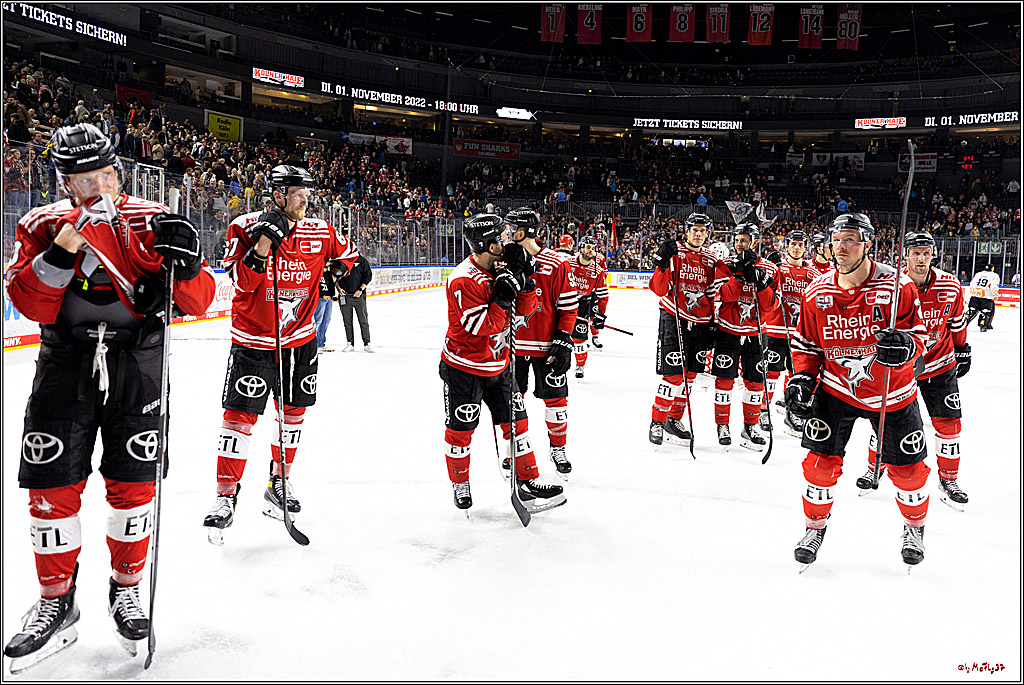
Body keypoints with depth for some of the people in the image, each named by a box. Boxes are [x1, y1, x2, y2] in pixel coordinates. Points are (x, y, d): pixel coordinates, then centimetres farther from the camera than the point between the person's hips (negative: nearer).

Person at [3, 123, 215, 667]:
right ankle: (56, 605, 22)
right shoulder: (44, 226, 4)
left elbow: (198, 302, -4)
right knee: (52, 489, 3)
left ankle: (126, 589, 26)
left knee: (133, 486, 5)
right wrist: (63, 248, -21)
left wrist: (184, 261, -23)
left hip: (137, 366, -1)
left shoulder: (149, 222, 0)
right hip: (65, 369, 1)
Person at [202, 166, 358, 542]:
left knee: (294, 412, 12)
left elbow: (349, 255, 17)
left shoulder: (320, 232, -1)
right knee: (240, 416, -5)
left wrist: (342, 272, -4)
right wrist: (265, 242, -31)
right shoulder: (246, 227, -11)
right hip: (253, 339, -4)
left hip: (300, 338, 4)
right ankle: (225, 497, 7)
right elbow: (242, 281, -21)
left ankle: (279, 485, 30)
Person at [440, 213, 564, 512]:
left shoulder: (503, 269, 2)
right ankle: (459, 483, 27)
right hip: (464, 367, -7)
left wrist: (524, 280, -15)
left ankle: (527, 482, 20)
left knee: (516, 420, 9)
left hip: (498, 364, 7)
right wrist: (502, 298, -30)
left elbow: (525, 309, 1)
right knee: (460, 429, 6)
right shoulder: (463, 279, -23)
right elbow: (480, 327, -26)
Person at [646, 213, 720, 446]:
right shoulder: (674, 253, -6)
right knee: (673, 375, -9)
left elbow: (712, 297, 15)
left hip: (700, 324, 5)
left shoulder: (711, 260, 9)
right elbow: (658, 289, -13)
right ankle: (657, 422, 4)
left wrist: (711, 326, 11)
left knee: (689, 375, 10)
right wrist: (663, 263, -28)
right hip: (673, 319, -5)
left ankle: (674, 421, 23)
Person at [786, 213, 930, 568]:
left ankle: (914, 527, 36)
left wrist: (904, 346, -34)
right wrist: (802, 378, -9)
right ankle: (815, 526, 20)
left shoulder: (897, 286, -17)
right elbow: (806, 344, 5)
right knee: (821, 461, -4)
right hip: (836, 388, 1)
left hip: (891, 393, -1)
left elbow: (918, 335, -12)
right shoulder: (817, 293, -7)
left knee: (908, 469, 6)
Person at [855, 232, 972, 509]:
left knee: (948, 422, 1)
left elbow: (957, 323, 8)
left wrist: (962, 351, 15)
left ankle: (948, 480, 18)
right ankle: (874, 469, 25)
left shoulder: (951, 287, -9)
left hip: (940, 364, 1)